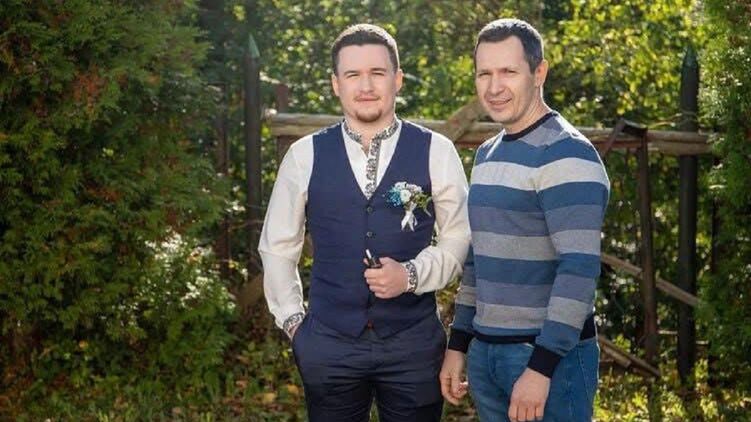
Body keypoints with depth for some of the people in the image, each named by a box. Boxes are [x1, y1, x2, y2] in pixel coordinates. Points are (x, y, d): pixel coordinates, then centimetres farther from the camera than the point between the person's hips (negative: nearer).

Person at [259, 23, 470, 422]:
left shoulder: (436, 153, -3)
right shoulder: (304, 155, 1)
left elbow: (461, 238, 2)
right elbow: (277, 246, 10)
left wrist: (413, 275, -13)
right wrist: (292, 319, 6)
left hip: (414, 342, -1)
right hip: (328, 343, 1)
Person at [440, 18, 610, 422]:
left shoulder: (566, 155, -14)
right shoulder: (487, 154, 12)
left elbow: (579, 268, -21)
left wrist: (541, 367, -23)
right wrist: (458, 344, 14)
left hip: (552, 356, -7)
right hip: (485, 352, 7)